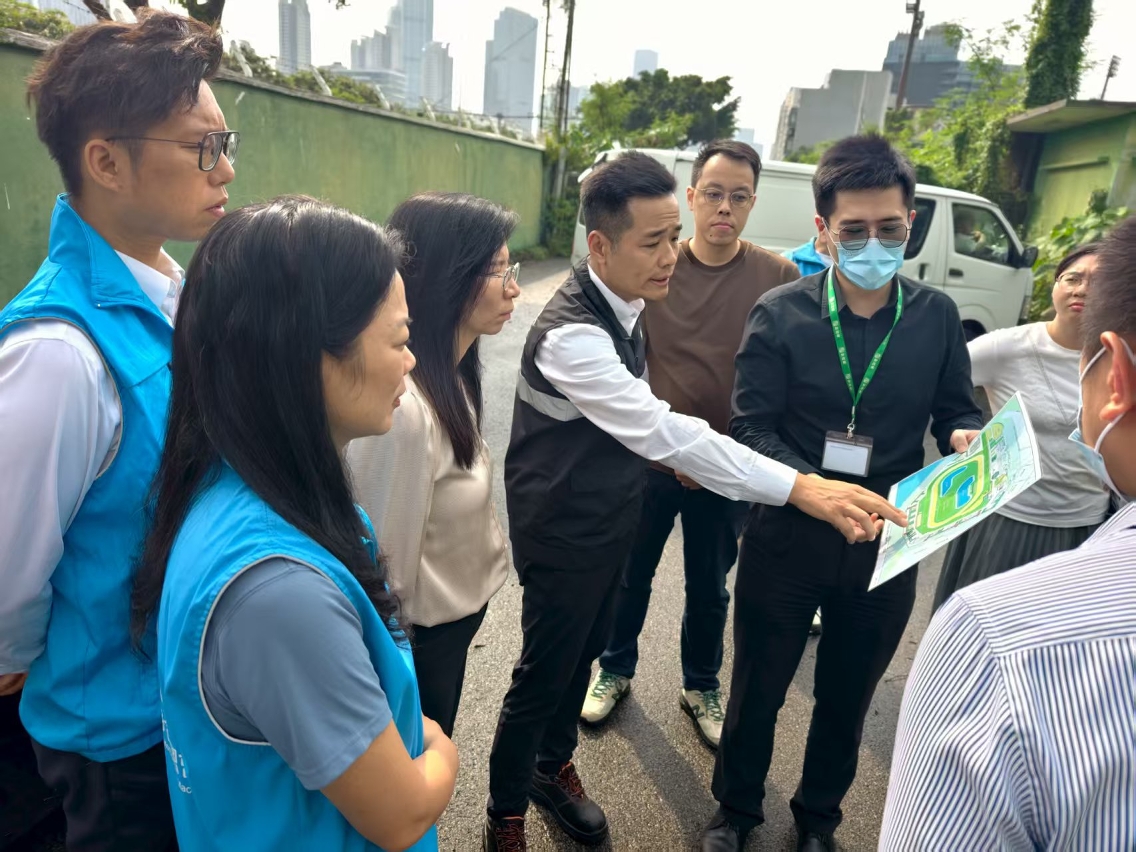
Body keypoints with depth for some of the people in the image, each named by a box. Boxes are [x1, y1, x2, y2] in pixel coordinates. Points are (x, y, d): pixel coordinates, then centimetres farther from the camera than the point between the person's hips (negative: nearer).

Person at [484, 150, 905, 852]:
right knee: (544, 675, 8)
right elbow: (662, 429, -37)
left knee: (584, 651, 23)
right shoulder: (570, 333, -30)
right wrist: (800, 488, -41)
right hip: (564, 530, -8)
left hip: (612, 516, 8)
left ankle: (554, 765, 48)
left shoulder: (622, 303, -1)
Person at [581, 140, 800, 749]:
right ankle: (615, 670, 43)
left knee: (709, 588, 18)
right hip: (651, 458, 0)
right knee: (631, 576, 18)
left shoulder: (779, 278, -8)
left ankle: (701, 686, 43)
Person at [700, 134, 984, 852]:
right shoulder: (781, 313, -9)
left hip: (887, 545, 2)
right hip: (788, 535, -2)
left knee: (847, 696, 21)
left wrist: (966, 437, -17)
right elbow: (751, 427, -13)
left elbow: (957, 413, 6)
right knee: (758, 686, 16)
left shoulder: (937, 316, -2)